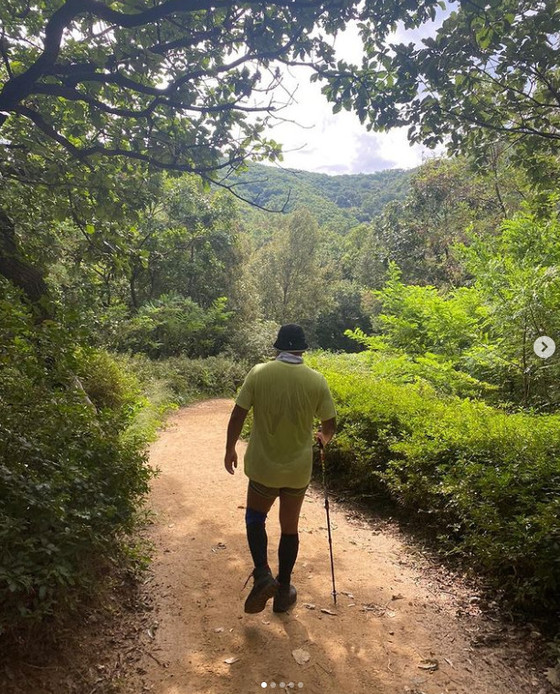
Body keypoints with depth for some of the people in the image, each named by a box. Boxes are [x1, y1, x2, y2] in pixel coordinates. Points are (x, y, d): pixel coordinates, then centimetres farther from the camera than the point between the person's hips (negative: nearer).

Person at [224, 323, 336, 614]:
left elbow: (237, 416, -8)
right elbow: (330, 424, 1)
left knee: (255, 518, 22)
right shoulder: (316, 380, -8)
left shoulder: (258, 373, -11)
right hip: (298, 469, 1)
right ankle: (283, 590, 29)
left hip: (263, 466, -1)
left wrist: (230, 449, 7)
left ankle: (263, 575, 6)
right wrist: (324, 437, 24)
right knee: (290, 528, 17)